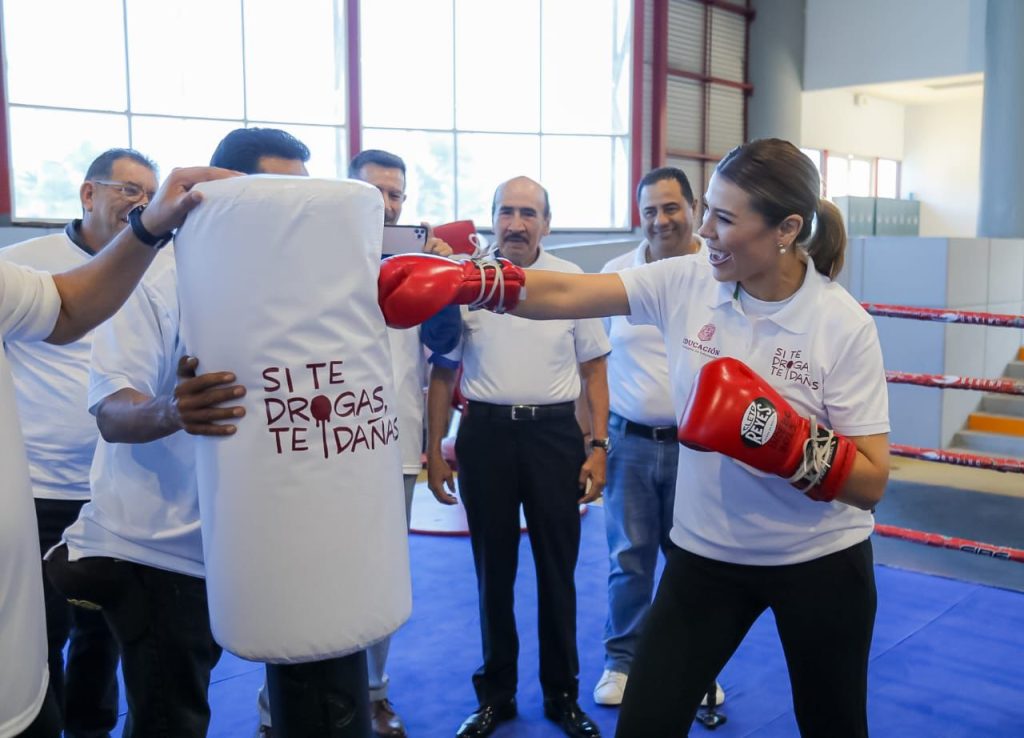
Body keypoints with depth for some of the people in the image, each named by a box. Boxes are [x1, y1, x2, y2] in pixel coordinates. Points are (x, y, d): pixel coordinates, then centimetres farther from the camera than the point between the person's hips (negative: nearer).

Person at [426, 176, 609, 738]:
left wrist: (598, 447, -2)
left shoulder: (572, 280, 1)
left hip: (554, 432, 0)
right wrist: (434, 451, 3)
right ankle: (495, 693, 29)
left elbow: (593, 370, 5)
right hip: (485, 432, 0)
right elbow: (443, 372, 6)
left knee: (558, 568, 8)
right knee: (493, 569, 12)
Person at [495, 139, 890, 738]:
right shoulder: (684, 283, -9)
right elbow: (562, 295, -15)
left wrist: (785, 441, -31)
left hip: (820, 563, -1)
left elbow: (872, 483, -15)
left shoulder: (845, 326, -16)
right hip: (707, 555, 2)